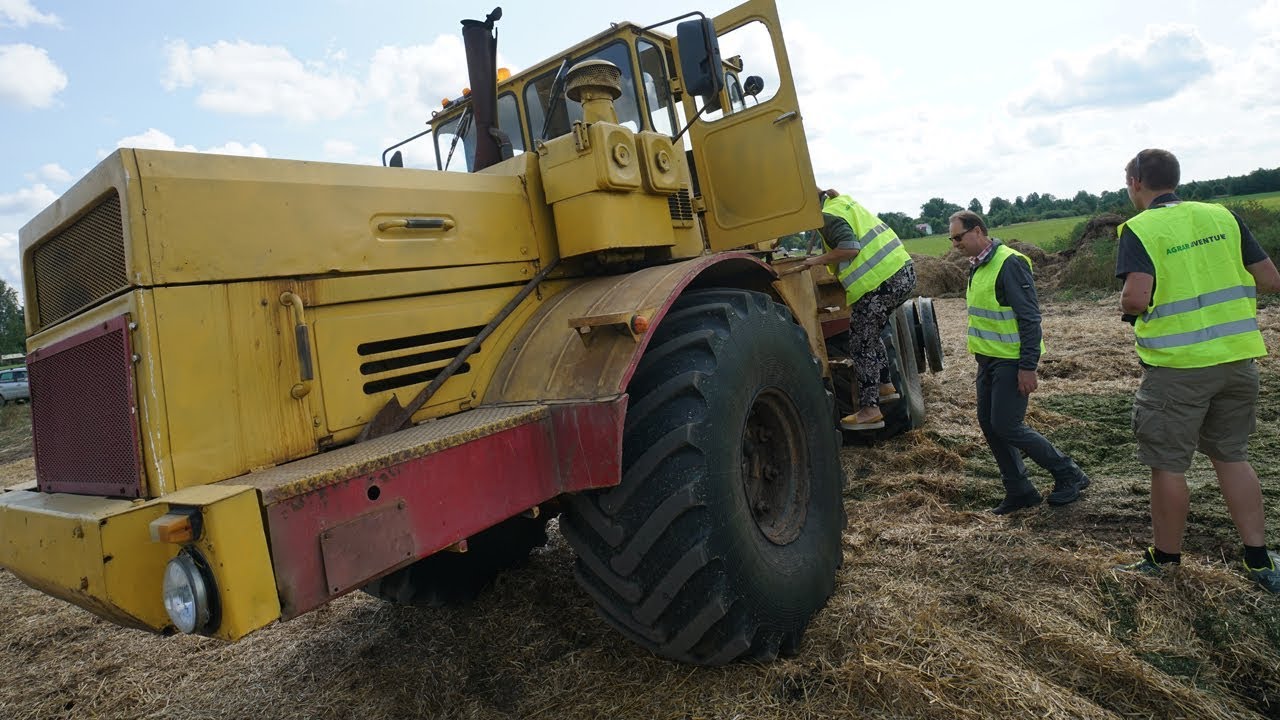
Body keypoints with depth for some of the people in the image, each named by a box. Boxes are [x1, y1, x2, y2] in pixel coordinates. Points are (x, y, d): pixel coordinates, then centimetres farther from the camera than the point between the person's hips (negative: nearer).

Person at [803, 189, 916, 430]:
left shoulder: (828, 216, -9)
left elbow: (850, 248, -21)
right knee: (870, 335, 24)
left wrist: (819, 260, -9)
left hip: (880, 283, -9)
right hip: (904, 272, 9)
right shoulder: (845, 201, 19)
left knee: (861, 346, 0)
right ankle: (884, 386, 32)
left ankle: (869, 410, 3)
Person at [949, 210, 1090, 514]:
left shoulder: (1009, 263, -17)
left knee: (1006, 426, -7)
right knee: (989, 424, 9)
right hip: (988, 359, 9)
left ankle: (1068, 474, 14)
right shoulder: (976, 266, 11)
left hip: (1011, 360, -9)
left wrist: (1028, 367, -22)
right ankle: (1019, 491, 21)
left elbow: (1030, 317, -20)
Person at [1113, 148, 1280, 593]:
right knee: (1232, 456, 18)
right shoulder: (1223, 216, 6)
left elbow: (1137, 297, -22)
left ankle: (1165, 558, 22)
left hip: (1177, 365, -6)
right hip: (1236, 357, 6)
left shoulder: (1139, 229, -10)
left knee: (1167, 465, 8)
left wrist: (1128, 310, 0)